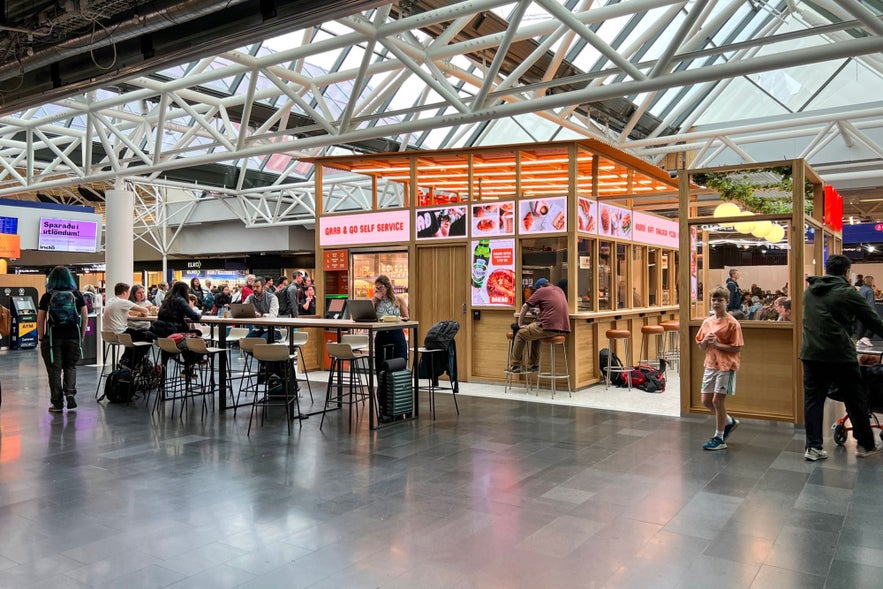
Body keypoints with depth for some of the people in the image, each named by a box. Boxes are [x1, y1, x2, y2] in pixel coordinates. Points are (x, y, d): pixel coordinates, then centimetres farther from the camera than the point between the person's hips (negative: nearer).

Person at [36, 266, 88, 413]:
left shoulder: (47, 297, -1)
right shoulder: (77, 295, 2)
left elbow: (40, 320, -2)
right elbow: (85, 317, 2)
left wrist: (41, 338, 7)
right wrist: (82, 335, 9)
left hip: (53, 337, -1)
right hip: (73, 337, 2)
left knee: (54, 369, 6)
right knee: (70, 366, 17)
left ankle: (57, 403, 9)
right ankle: (70, 393, -2)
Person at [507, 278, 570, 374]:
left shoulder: (541, 291, 1)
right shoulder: (559, 290, 21)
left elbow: (525, 307, 1)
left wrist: (520, 324, 7)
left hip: (549, 328, -8)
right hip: (563, 328, 8)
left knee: (520, 334, 9)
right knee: (535, 333, 33)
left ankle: (515, 366, 13)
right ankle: (533, 365, 33)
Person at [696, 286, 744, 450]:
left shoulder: (732, 323, -10)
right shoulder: (707, 322, 8)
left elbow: (736, 348, -13)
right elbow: (701, 347, 12)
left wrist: (717, 344, -18)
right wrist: (706, 341, -8)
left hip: (726, 366, -7)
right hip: (710, 364, 7)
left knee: (718, 400, -4)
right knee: (706, 401, 9)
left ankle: (719, 438, 10)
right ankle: (729, 421, 34)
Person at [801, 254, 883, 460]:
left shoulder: (809, 291, 10)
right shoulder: (847, 293, -7)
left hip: (811, 353, 4)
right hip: (840, 355, -4)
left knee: (813, 399, 6)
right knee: (855, 400, 12)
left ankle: (813, 447, 4)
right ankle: (866, 444, 27)